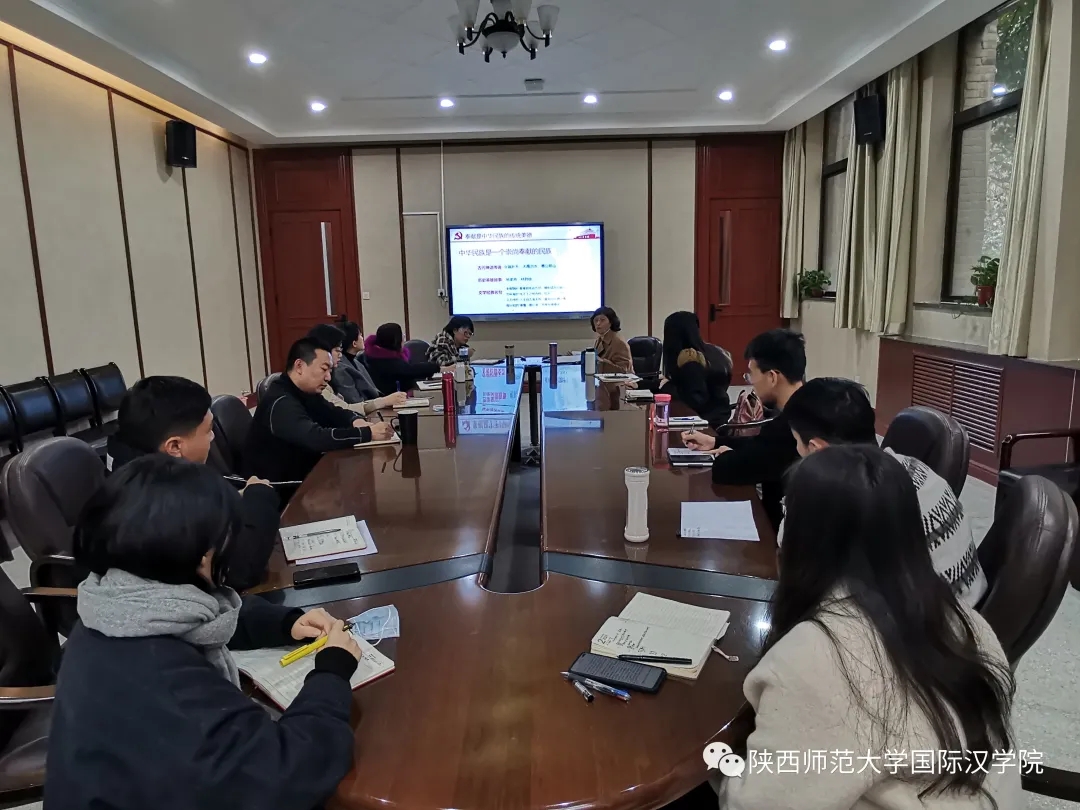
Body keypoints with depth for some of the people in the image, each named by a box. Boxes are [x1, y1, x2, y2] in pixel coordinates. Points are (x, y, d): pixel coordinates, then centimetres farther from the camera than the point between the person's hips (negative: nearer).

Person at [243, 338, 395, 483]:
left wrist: (355, 421, -11)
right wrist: (368, 433, -33)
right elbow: (316, 438, -35)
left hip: (301, 471, 8)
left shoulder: (306, 392, 4)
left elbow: (333, 412, 12)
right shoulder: (280, 403, -23)